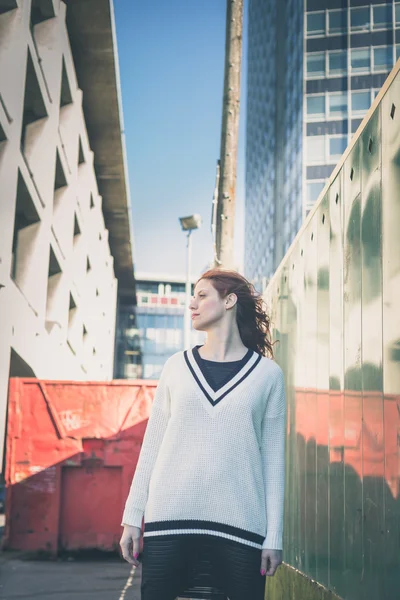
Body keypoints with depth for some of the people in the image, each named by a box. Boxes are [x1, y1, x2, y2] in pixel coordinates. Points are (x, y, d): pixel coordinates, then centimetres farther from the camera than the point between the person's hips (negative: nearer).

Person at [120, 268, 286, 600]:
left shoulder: (267, 373, 4)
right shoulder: (177, 365, 10)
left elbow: (273, 456, 3)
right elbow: (152, 444, 9)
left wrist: (274, 535, -1)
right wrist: (132, 517, 4)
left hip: (240, 523, -1)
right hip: (170, 519, 2)